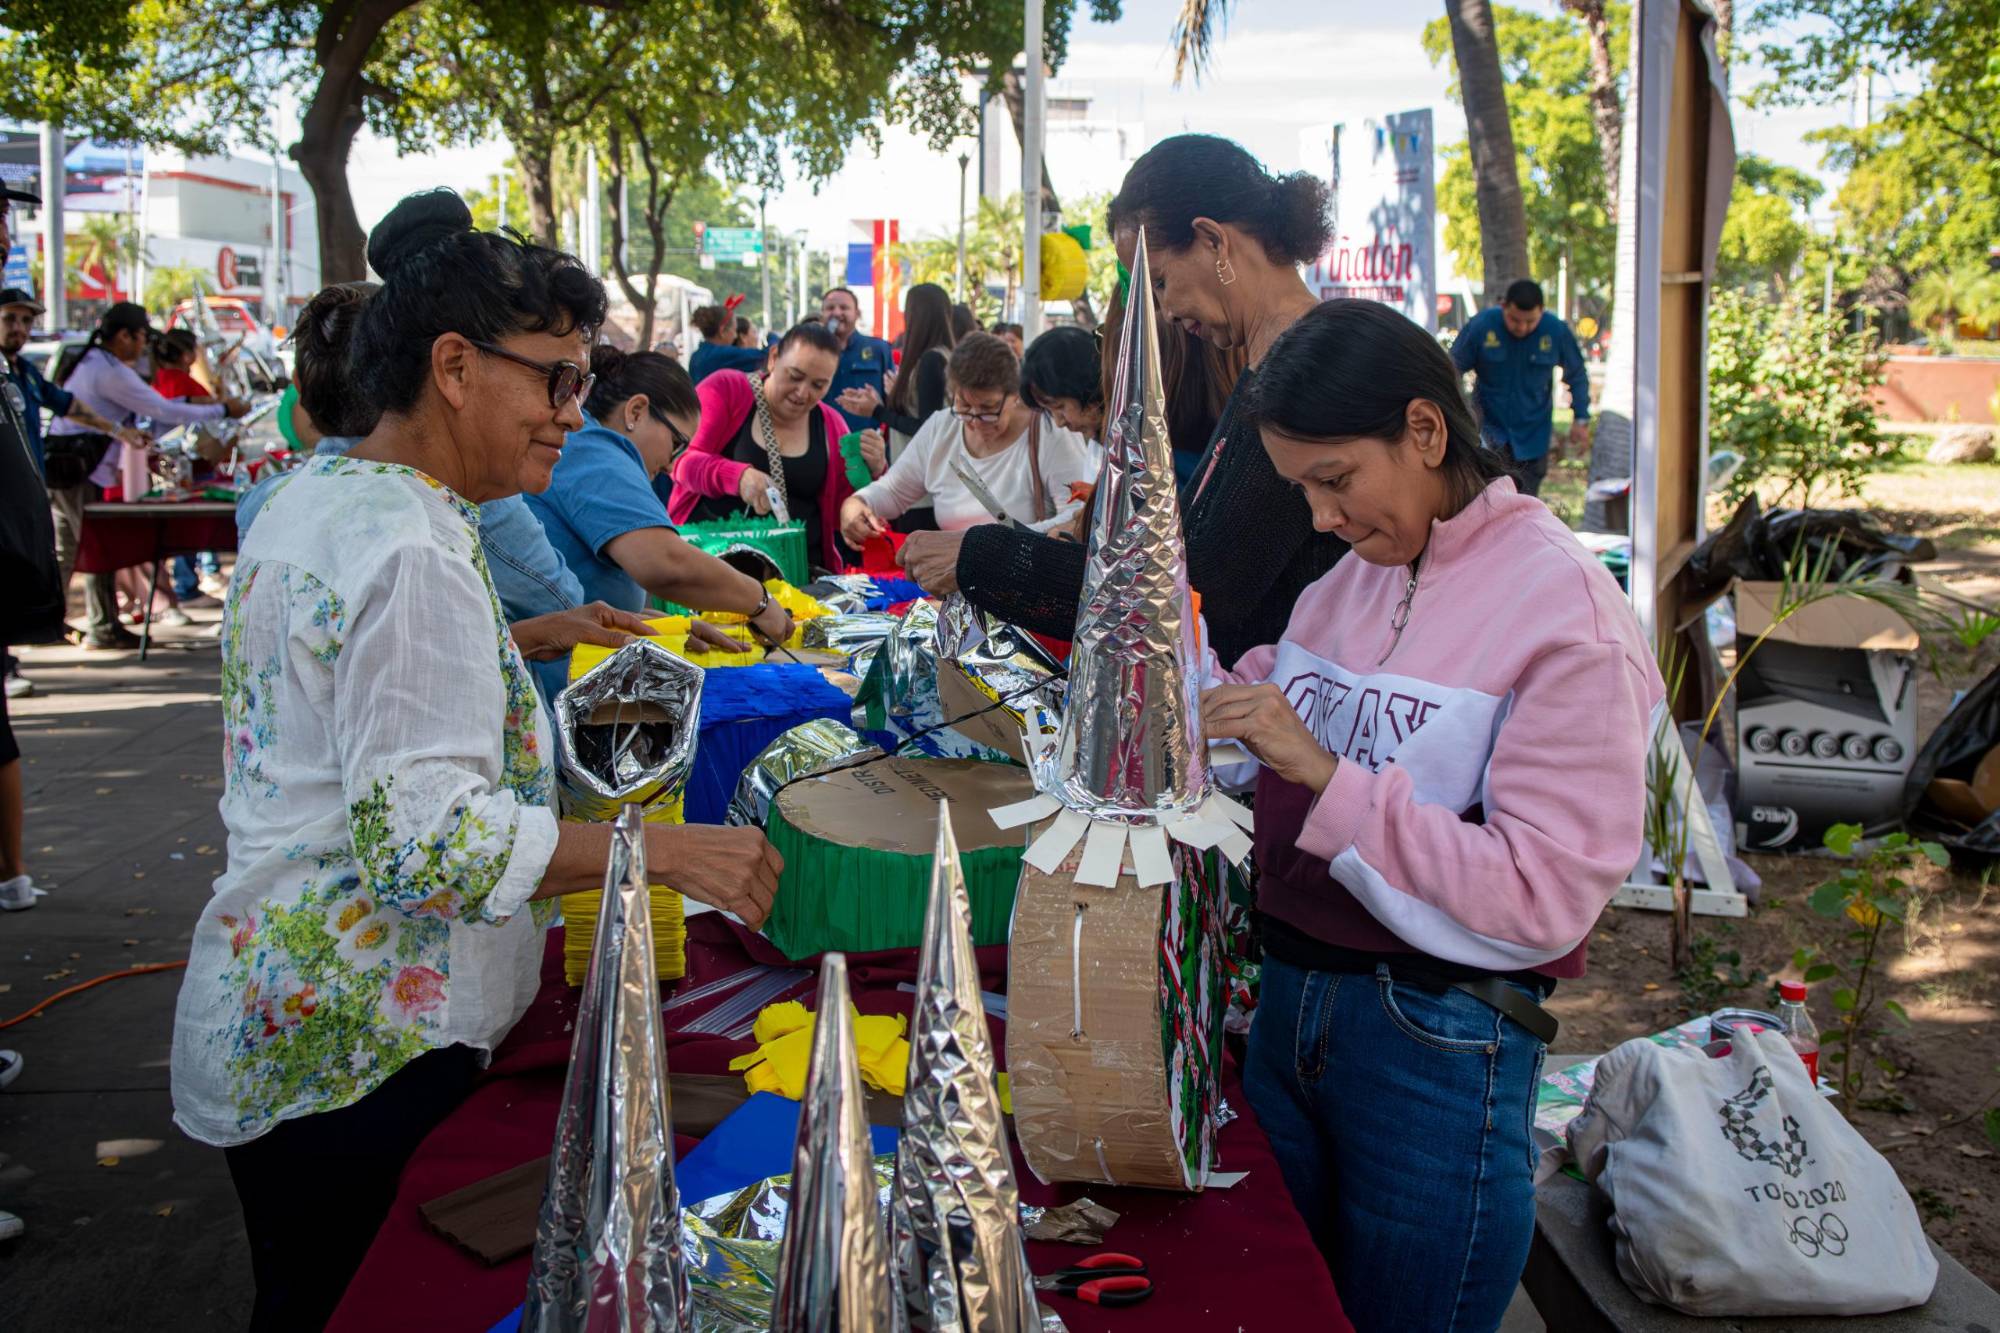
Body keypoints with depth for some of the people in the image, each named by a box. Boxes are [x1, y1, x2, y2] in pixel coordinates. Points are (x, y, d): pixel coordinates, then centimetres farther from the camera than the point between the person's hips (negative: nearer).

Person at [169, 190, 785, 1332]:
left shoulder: (318, 497, 10)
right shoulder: (412, 549, -22)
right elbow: (426, 841, -28)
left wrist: (528, 639, 20)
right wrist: (666, 849, -26)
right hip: (366, 1055, -10)